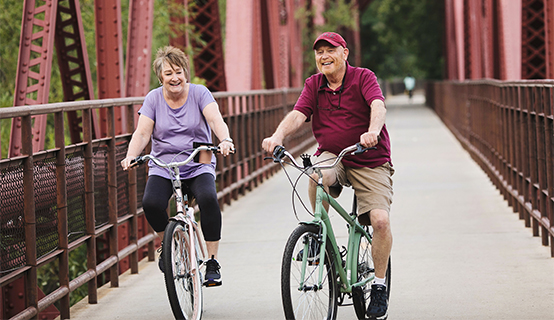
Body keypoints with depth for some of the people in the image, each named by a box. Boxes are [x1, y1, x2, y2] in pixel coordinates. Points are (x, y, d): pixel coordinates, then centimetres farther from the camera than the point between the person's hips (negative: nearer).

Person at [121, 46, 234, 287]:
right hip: (163, 167, 1)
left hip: (198, 167, -1)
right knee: (151, 203, -28)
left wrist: (225, 140, -39)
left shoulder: (199, 93, 0)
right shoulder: (153, 98, 4)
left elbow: (215, 119, -17)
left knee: (208, 199, -31)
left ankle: (212, 262, -19)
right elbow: (142, 133, -5)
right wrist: (131, 156, -25)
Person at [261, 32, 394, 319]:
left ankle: (379, 286, 0)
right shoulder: (314, 85, 4)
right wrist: (278, 137, -32)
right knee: (318, 176, -35)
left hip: (369, 160, -2)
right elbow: (297, 114, -11)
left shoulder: (363, 78, -7)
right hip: (332, 156, 2)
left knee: (380, 219, -19)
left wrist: (373, 131, -48)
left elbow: (378, 106, -25)